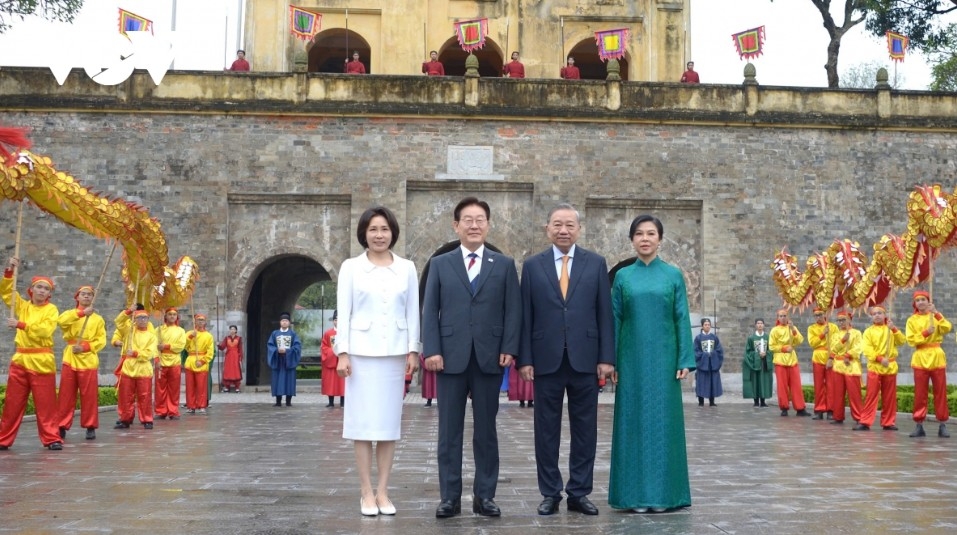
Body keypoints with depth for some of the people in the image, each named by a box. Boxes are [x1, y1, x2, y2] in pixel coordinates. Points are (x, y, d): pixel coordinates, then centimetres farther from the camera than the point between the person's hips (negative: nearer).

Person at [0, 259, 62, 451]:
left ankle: (51, 438, 1)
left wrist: (20, 325, -20)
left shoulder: (51, 309, -1)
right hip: (20, 359, 4)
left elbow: (45, 330, -15)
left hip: (41, 361, -4)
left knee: (45, 403, -3)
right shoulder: (22, 306, 13)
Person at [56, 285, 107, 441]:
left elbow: (101, 340, 1)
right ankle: (62, 426, 5)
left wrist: (85, 347, -14)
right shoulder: (70, 314, 11)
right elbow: (61, 321, -14)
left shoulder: (98, 319, 10)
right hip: (70, 359, 1)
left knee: (89, 396, -1)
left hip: (88, 360, -1)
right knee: (66, 395, 0)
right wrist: (81, 313, -23)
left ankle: (90, 427, 6)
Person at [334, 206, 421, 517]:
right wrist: (343, 352, -7)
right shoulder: (351, 267, 2)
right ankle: (366, 492, 7)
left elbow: (412, 312, 7)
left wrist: (413, 350, 1)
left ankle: (383, 492, 11)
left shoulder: (407, 268, 6)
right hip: (362, 352, -2)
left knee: (389, 422, 5)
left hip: (394, 353, 2)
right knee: (363, 423, 0)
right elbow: (344, 312, -1)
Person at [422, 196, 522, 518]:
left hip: (489, 358, 0)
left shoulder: (504, 265, 9)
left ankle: (485, 496, 13)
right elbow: (430, 311, 3)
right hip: (451, 357, 0)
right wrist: (431, 350, -7)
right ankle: (450, 497, 10)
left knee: (486, 430, 6)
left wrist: (509, 349, -7)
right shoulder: (440, 264, 9)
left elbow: (513, 310, 4)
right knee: (449, 431, 3)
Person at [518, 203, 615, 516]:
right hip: (546, 360, 0)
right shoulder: (532, 265, 5)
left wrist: (606, 357, -3)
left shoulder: (596, 263, 5)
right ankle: (550, 494, 14)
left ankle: (579, 493, 16)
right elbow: (525, 316, 3)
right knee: (547, 430, 5)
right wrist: (524, 359, -4)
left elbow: (605, 313, 3)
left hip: (585, 359, 0)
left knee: (584, 430, 6)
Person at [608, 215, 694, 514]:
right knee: (634, 421, 2)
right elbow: (614, 320, 5)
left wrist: (685, 360, -5)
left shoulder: (673, 275, 4)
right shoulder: (623, 276, 6)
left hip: (663, 359, -1)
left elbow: (682, 319, 2)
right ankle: (636, 493, 9)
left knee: (663, 420, 1)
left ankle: (662, 492, 9)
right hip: (632, 360, 1)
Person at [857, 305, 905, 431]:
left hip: (890, 366, 3)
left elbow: (902, 341, -2)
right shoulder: (868, 331, 2)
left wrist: (894, 329, -13)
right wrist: (880, 358, -20)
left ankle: (888, 422, 14)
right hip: (874, 366, -3)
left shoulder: (890, 329, 12)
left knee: (889, 397, 6)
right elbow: (867, 349, -9)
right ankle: (865, 422, -8)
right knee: (871, 395, -6)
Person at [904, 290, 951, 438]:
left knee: (940, 393, 1)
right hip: (920, 359, 0)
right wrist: (925, 333, -17)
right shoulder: (912, 320, 5)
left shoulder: (936, 316, 8)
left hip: (937, 357, 0)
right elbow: (911, 340, -5)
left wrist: (936, 313, -17)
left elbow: (947, 328, -11)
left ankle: (943, 425, 4)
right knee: (920, 394, 0)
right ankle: (919, 426, 3)